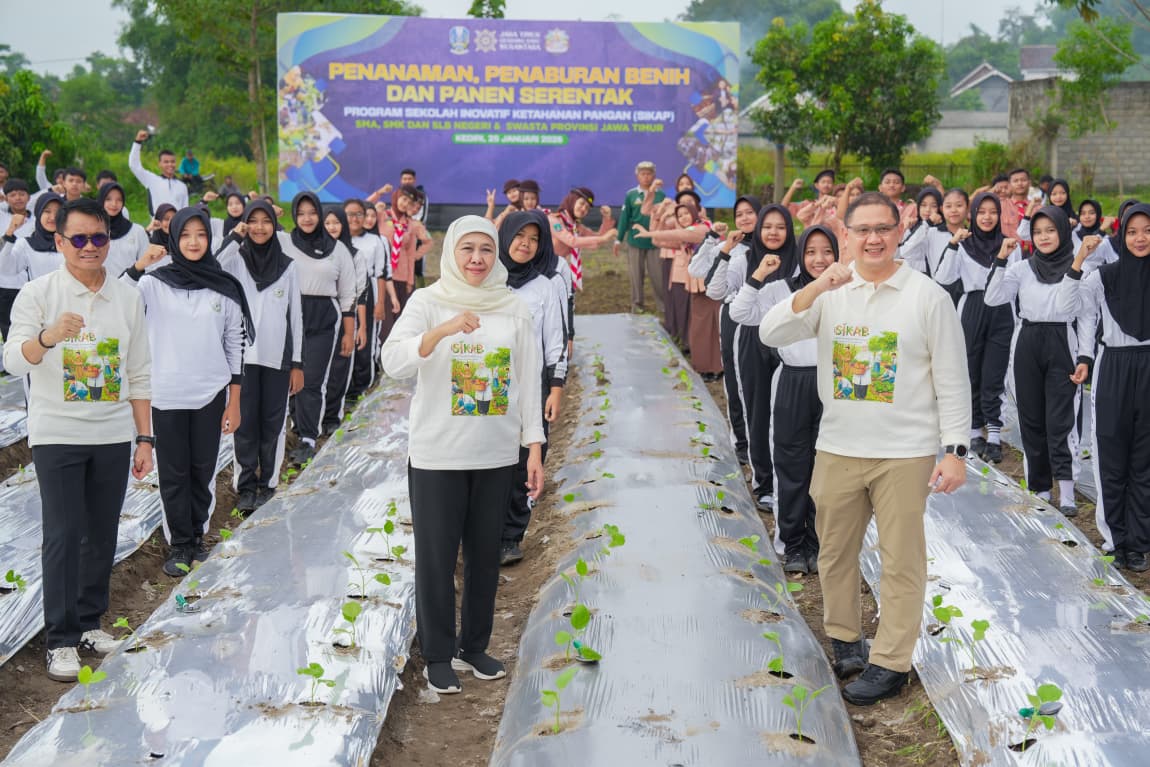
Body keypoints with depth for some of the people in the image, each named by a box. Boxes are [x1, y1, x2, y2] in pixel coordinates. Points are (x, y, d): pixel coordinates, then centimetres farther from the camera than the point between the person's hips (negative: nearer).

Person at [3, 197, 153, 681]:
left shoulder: (128, 299, 6)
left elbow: (139, 376, 10)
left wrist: (144, 439, 6)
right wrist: (47, 337, -39)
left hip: (113, 436, 4)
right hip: (57, 435, -3)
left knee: (102, 535, 9)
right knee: (63, 536, -6)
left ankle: (90, 622, 24)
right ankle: (61, 640, 1)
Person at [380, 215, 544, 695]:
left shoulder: (513, 309, 3)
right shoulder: (428, 302, -5)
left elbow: (527, 380, 6)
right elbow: (393, 362, -20)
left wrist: (535, 448, 3)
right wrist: (444, 329, -35)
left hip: (496, 454, 3)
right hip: (437, 453, -3)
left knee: (484, 555, 12)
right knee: (436, 556, 4)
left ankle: (475, 646, 27)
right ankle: (438, 655, 18)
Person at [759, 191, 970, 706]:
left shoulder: (928, 296, -4)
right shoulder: (829, 292, 3)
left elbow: (952, 380, -3)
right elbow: (770, 334, -9)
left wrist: (955, 450, -8)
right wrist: (815, 289, -22)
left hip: (905, 452, -3)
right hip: (837, 447, 3)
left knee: (901, 562, 2)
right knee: (835, 552, 14)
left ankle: (890, 663, 12)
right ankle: (844, 640, 32)